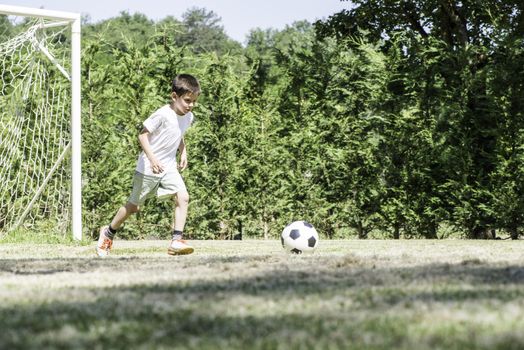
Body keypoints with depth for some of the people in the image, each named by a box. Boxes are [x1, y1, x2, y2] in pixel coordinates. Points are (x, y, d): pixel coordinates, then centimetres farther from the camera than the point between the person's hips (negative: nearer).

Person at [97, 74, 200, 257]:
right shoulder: (163, 114, -23)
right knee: (133, 206, 8)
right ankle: (108, 233, 32)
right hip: (148, 167, -5)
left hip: (169, 167, 6)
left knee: (183, 197, -18)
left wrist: (183, 152, 5)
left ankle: (177, 241, -18)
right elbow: (143, 134, -19)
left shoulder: (188, 117, 0)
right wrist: (152, 158, -29)